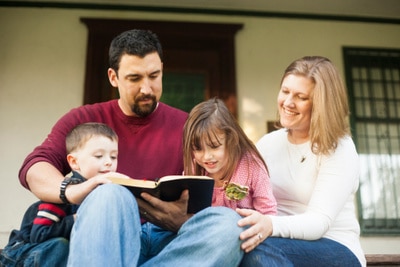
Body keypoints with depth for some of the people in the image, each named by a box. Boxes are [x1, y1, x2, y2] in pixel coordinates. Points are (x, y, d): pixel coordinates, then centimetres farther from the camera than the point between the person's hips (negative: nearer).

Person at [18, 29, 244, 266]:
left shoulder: (186, 126, 11)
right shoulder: (83, 120, 12)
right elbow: (34, 167, -2)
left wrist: (180, 220, -18)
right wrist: (72, 190, -26)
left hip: (168, 240, 2)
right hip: (102, 237, -1)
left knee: (228, 223, -31)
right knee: (109, 195, -36)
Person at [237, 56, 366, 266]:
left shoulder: (339, 149, -8)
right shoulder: (266, 144, 7)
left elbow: (320, 221, -21)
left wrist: (271, 225, -40)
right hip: (283, 241, 4)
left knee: (261, 248, -32)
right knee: (247, 242, -30)